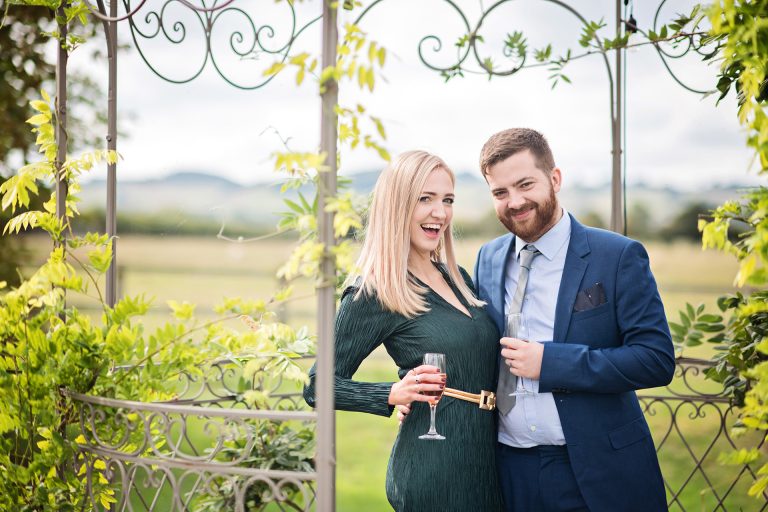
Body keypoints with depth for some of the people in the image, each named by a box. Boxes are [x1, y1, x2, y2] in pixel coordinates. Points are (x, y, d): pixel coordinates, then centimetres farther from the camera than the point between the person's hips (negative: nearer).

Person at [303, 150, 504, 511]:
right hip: (432, 473, -7)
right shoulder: (373, 294, -11)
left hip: (486, 464, 7)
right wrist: (394, 394, -21)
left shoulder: (457, 277, 9)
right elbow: (319, 387, -8)